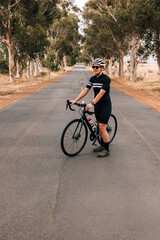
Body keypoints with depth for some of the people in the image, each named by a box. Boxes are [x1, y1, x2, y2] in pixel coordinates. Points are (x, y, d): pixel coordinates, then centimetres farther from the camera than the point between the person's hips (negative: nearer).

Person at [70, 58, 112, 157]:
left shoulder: (106, 78, -16)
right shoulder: (93, 79, 5)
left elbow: (101, 93, -25)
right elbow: (85, 90, 1)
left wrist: (92, 103, -34)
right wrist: (75, 100, -9)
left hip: (105, 106, -7)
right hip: (97, 106, 7)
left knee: (102, 128, -9)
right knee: (100, 127, 14)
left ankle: (107, 149, 4)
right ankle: (102, 145, 29)